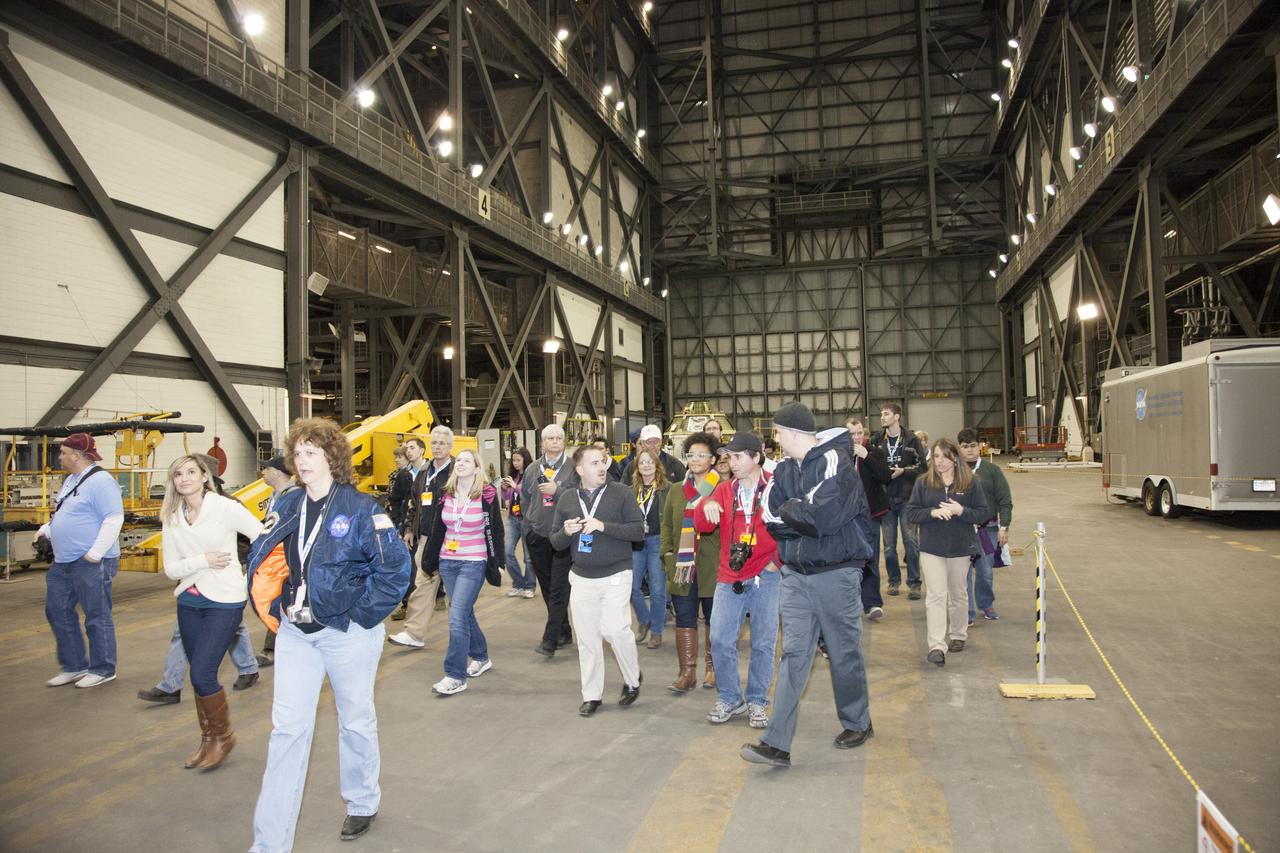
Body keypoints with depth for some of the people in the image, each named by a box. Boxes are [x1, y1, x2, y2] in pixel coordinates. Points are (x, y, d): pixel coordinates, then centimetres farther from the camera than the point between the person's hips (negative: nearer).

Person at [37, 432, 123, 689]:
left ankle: (103, 670, 14)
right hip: (63, 562, 10)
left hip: (91, 564, -10)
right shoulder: (71, 479, 15)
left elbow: (113, 519, -22)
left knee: (97, 616, 1)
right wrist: (46, 529, 9)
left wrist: (95, 554, -23)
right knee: (57, 611, 15)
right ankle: (74, 666, 27)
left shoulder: (100, 481, -17)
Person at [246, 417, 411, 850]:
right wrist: (272, 608, 1)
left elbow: (395, 565, -15)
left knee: (356, 720, 14)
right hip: (295, 634, 4)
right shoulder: (287, 507, 3)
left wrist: (363, 613, -14)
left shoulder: (359, 508, -13)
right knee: (287, 728, 4)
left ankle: (362, 802, 38)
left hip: (347, 633, -4)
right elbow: (260, 561, 12)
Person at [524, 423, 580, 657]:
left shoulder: (572, 468, -2)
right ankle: (564, 633, 25)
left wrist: (557, 491, -18)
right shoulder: (534, 469, 11)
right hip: (537, 536, 5)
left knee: (558, 589, -7)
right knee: (547, 587, 12)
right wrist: (530, 520, 12)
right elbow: (524, 498, 20)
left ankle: (550, 641, -7)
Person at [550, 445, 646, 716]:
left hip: (615, 576, -3)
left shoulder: (621, 492, -4)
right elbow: (555, 542, 8)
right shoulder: (567, 498, 4)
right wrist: (566, 532, -15)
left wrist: (603, 526, -20)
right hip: (582, 578, 3)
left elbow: (638, 531, -10)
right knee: (586, 638, 8)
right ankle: (592, 694, 23)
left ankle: (632, 680, 12)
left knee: (614, 629, -15)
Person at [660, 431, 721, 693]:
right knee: (684, 619, 6)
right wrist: (668, 554, 5)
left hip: (713, 566, -3)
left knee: (714, 618, 11)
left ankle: (713, 668, 25)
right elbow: (667, 525, 14)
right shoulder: (676, 490, 11)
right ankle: (687, 672, 15)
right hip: (682, 567, 3)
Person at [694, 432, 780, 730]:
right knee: (720, 640, 1)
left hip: (766, 577, -3)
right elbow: (702, 526, 3)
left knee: (763, 643, 6)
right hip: (730, 578, 3)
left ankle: (757, 701, 22)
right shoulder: (725, 490, 7)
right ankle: (730, 698, 19)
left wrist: (779, 558, -5)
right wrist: (706, 506, -16)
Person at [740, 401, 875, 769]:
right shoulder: (784, 469, 9)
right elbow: (769, 517, 0)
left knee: (844, 652, 10)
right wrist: (804, 516, -14)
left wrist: (788, 511, -8)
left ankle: (858, 724, 32)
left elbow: (823, 514, -25)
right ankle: (777, 744, 0)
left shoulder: (835, 461, -13)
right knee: (793, 655, 1)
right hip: (795, 574, 5)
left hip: (836, 573, -5)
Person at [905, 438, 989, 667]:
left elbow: (983, 514, -1)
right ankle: (937, 646, -14)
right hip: (931, 548, -1)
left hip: (961, 548, 1)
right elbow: (910, 512, -1)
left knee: (958, 594, 17)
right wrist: (932, 512, -18)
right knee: (935, 596, -10)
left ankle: (958, 636, 36)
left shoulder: (971, 482, -1)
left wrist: (961, 511, -18)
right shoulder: (923, 483, 0)